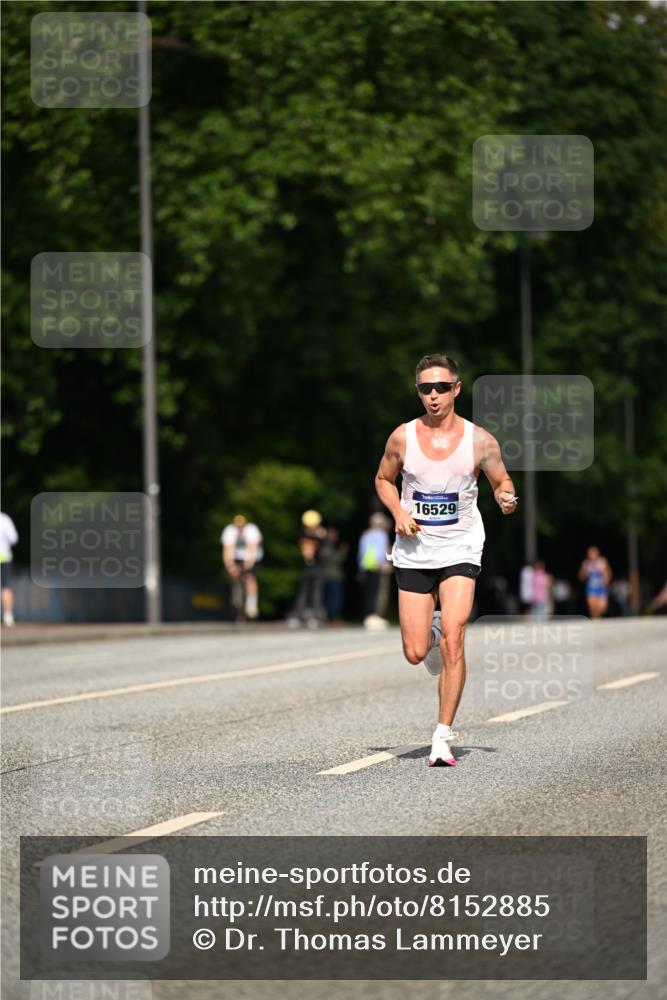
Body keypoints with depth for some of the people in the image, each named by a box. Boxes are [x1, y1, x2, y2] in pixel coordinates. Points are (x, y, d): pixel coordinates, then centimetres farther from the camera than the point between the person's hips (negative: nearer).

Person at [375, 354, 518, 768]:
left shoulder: (480, 440, -7)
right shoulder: (403, 437, -4)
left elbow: (501, 481, 8)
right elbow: (383, 479, 12)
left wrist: (507, 498, -16)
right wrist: (398, 512, -7)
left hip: (460, 550, -2)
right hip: (414, 551, 2)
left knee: (453, 642, -17)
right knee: (416, 653, 1)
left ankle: (443, 736, -8)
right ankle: (431, 632, 40)